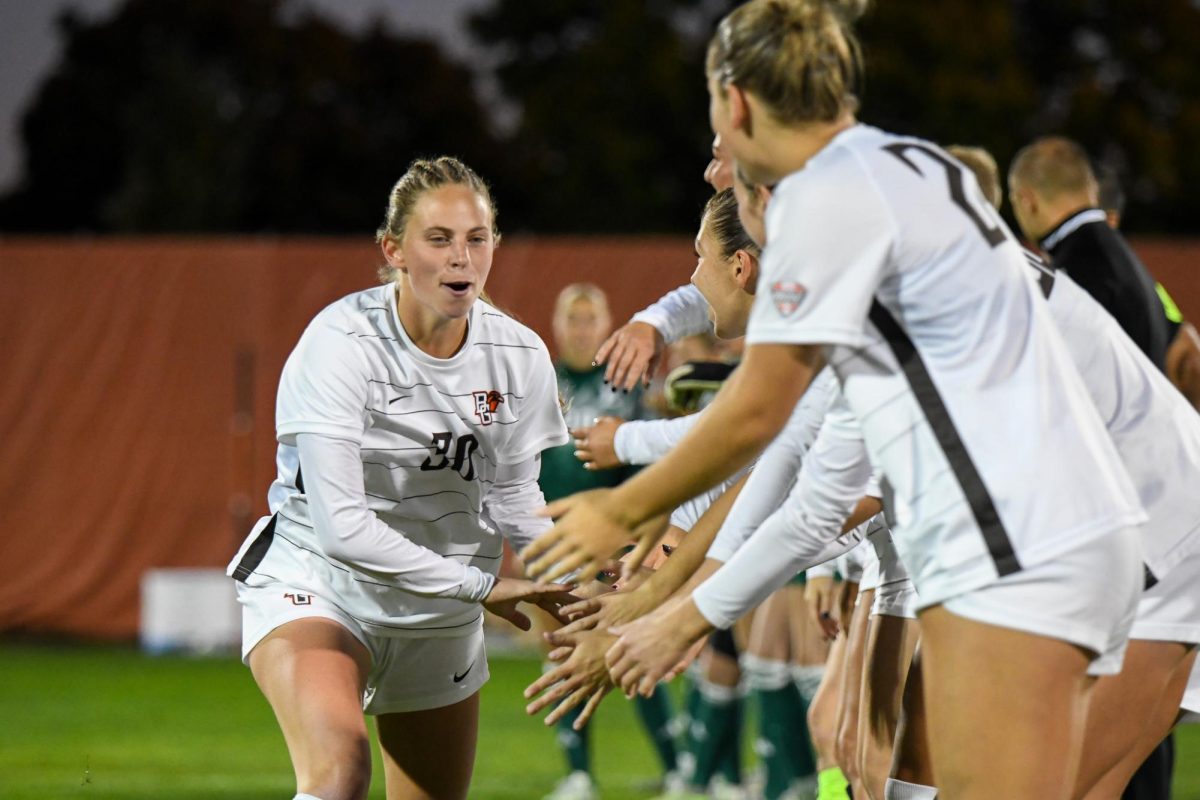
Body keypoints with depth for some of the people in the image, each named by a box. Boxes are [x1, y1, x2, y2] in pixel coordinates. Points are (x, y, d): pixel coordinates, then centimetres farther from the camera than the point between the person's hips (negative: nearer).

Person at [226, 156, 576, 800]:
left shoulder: (518, 356, -6)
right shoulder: (342, 343, -21)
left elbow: (514, 502, 7)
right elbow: (340, 525, -26)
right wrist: (478, 583, -23)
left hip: (440, 623, 6)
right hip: (318, 586, -6)